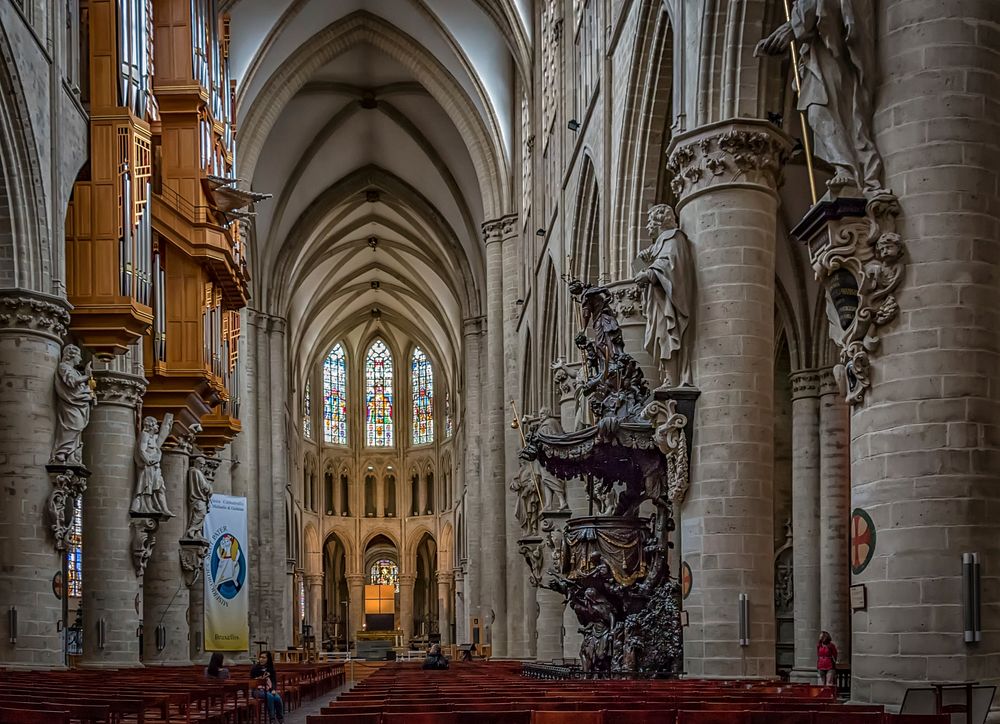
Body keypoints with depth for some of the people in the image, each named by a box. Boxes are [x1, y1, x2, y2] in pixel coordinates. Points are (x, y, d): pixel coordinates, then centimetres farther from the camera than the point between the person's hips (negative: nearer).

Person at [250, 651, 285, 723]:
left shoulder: (271, 668, 9)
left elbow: (274, 680, 8)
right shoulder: (255, 668, -2)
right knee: (270, 697, -34)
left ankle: (281, 719, -14)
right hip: (258, 690, -4)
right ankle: (272, 718, -26)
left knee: (278, 698, -26)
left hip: (269, 690, 4)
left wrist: (274, 690, -9)